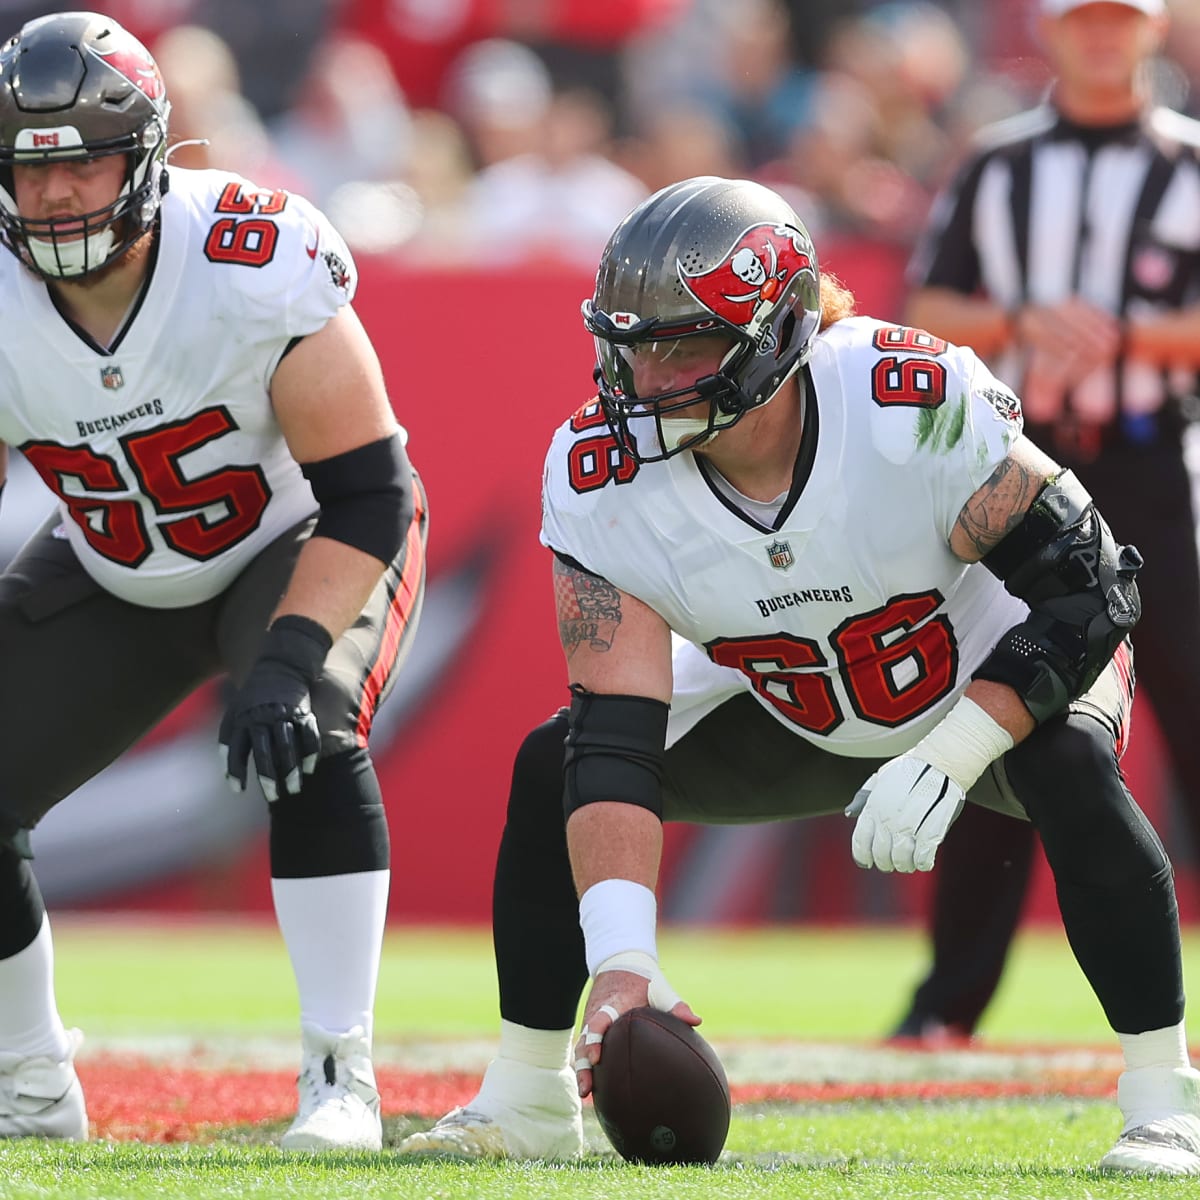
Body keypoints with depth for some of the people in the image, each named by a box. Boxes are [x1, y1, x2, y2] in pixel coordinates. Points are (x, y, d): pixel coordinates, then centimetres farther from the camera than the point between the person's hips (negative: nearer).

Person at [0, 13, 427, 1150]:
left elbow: (368, 496, -28)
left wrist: (287, 658, -40)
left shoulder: (256, 270, -33)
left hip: (304, 545, -4)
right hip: (113, 576, 4)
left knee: (309, 743, -33)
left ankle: (339, 1075, -22)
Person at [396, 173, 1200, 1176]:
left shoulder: (917, 407, -36)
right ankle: (527, 1100, 3)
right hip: (788, 711, 4)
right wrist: (619, 959, -42)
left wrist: (949, 761, -37)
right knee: (553, 765, -12)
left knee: (1070, 764, -35)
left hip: (992, 677, -3)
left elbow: (1086, 586, -27)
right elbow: (617, 736, -30)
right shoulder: (602, 474, -26)